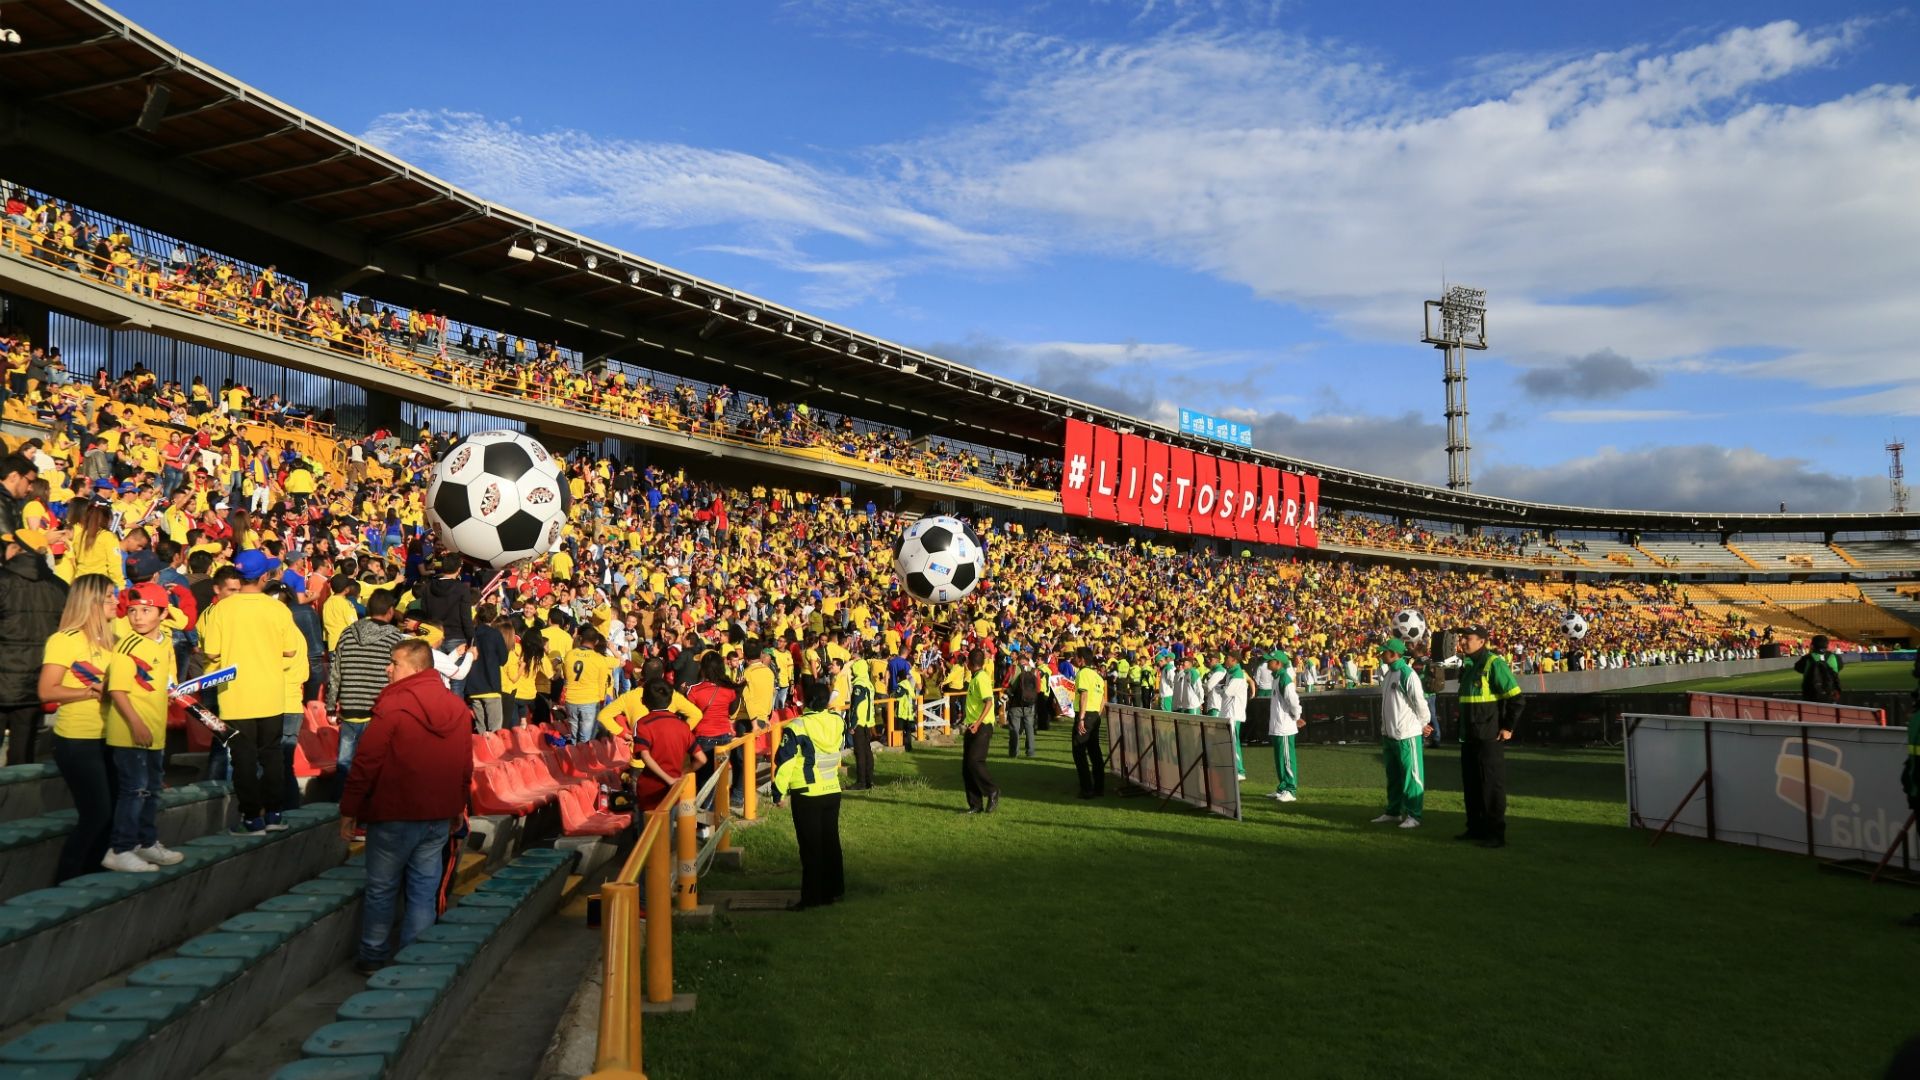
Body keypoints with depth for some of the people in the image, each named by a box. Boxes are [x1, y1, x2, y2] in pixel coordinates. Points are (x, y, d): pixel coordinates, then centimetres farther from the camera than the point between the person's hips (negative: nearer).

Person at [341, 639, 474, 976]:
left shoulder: (393, 705, -14)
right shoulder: (459, 708, 5)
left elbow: (366, 764, -13)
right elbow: (466, 767, 12)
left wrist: (349, 810, -3)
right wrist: (458, 808, 22)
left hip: (395, 815, -5)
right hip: (440, 817, 5)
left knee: (381, 888, 10)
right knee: (425, 890, 10)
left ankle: (373, 957, 19)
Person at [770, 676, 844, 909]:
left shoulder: (796, 727, -18)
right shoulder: (838, 723, -3)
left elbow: (784, 763, -15)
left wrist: (779, 792, -6)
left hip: (806, 796, -5)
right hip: (832, 792, 5)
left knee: (810, 847, 4)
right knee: (831, 842, 16)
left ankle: (812, 897, 10)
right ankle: (834, 890, 24)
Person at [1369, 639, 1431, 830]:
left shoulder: (1407, 674, -16)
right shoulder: (1388, 674, 12)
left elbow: (1420, 702, -16)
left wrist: (1424, 724, -4)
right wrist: (1384, 729, 15)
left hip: (1407, 734, -9)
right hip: (1389, 733, 9)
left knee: (1411, 775, -1)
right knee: (1393, 775, 17)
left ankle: (1413, 815, 4)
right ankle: (1393, 811, 27)